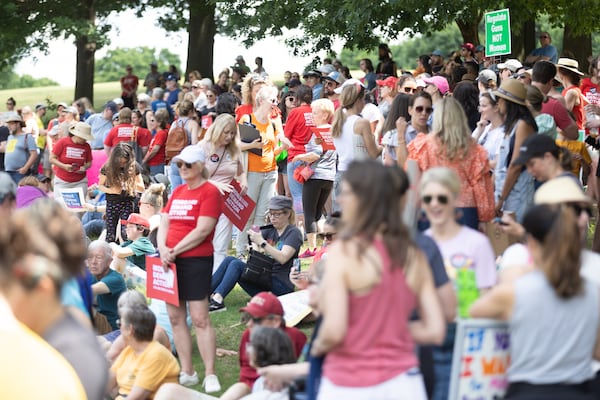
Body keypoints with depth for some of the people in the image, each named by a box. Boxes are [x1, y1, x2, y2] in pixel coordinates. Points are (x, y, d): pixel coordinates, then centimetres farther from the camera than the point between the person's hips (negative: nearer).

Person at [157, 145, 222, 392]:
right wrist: (163, 249, -7)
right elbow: (164, 224, 12)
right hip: (170, 261, 7)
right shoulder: (177, 192, 16)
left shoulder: (209, 192, -6)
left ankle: (210, 375, -6)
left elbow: (202, 231, -14)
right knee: (175, 317, 8)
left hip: (196, 260, -7)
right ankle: (187, 372, 15)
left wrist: (174, 251, -13)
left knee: (199, 318, -10)